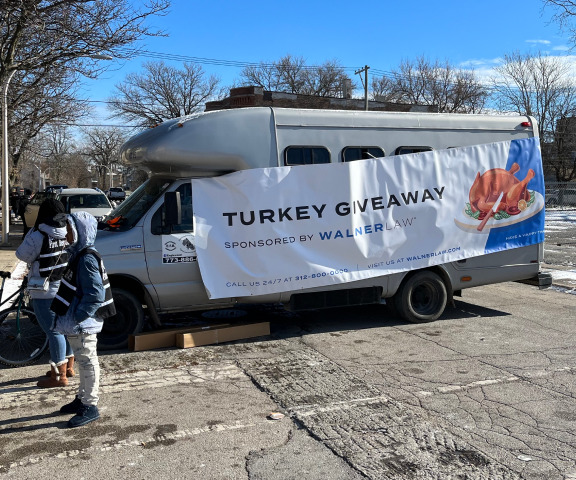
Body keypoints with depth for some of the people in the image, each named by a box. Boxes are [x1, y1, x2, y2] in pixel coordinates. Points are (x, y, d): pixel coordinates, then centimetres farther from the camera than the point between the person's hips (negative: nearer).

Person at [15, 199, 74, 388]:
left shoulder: (38, 236, -18)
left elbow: (23, 254, -5)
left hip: (46, 292, -7)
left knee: (53, 331, -2)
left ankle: (59, 376, 4)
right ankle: (68, 366, 31)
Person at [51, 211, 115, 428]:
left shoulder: (87, 259, -21)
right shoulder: (78, 254, 10)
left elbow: (95, 295, -27)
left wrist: (77, 317, -21)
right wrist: (72, 318, 17)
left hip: (82, 324, -10)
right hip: (76, 323, 10)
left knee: (87, 362, 1)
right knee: (83, 361, 20)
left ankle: (90, 407, 11)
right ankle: (82, 399, 34)